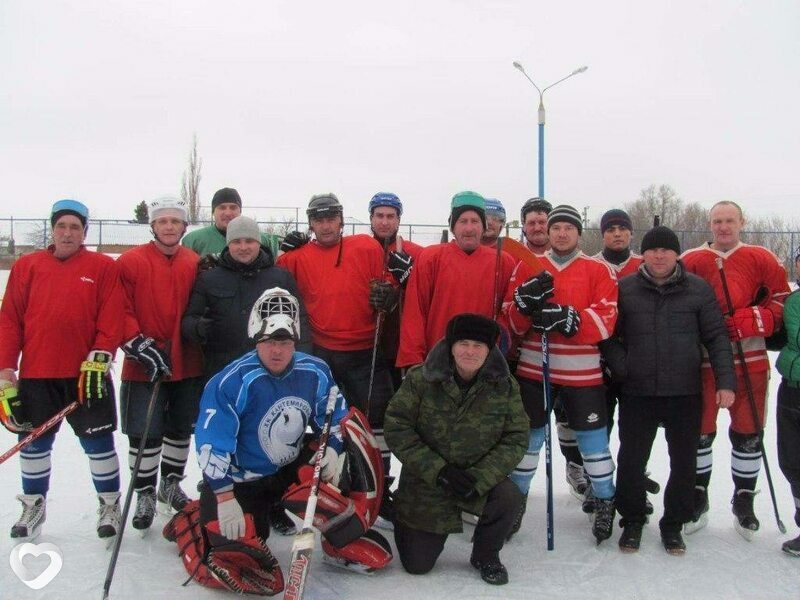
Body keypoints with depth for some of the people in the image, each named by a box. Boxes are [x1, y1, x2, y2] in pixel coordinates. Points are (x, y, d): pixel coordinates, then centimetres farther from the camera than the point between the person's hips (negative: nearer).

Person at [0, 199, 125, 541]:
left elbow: (110, 319, -6)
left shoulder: (103, 267, 0)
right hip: (36, 375, 3)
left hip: (87, 374, -2)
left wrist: (99, 359, -14)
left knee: (99, 443, 5)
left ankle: (109, 505, 22)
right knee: (33, 444, 13)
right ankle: (34, 505, 32)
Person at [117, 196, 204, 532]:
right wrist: (139, 346, -16)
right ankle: (144, 494, 17)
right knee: (145, 434, -1)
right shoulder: (130, 262, -5)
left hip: (188, 363, 4)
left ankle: (171, 484, 36)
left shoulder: (197, 264, 4)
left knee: (181, 429, 16)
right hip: (144, 366, -3)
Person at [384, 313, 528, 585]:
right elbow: (396, 428, -15)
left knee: (509, 498, -29)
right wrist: (438, 470, -23)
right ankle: (405, 521, 35)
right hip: (426, 482, -1)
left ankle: (485, 556, 3)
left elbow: (516, 438, -10)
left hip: (482, 479, 2)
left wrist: (480, 477, -23)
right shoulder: (421, 379, -15)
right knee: (417, 564, -1)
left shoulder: (505, 386, -9)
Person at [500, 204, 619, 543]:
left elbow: (606, 321, -11)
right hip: (534, 370, 2)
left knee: (593, 439, 8)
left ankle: (605, 502, 28)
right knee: (528, 438, 12)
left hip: (582, 374, -1)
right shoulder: (528, 267, 6)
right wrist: (525, 302, -20)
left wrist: (566, 318, -24)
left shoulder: (598, 271, 1)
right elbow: (510, 323, 1)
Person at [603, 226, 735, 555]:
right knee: (631, 460, 8)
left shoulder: (699, 289, 1)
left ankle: (673, 524, 29)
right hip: (637, 393, 0)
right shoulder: (624, 289, 0)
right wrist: (621, 367, -7)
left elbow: (716, 337, 2)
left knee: (684, 462, 10)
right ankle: (632, 520, 28)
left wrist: (725, 381, -5)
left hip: (686, 393, 1)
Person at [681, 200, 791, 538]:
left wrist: (755, 319, -13)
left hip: (750, 361, 1)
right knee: (700, 431, 7)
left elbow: (783, 301, 3)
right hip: (703, 361, 0)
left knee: (748, 433, 9)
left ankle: (744, 502, 27)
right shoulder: (690, 261, 3)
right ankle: (698, 499, 25)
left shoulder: (761, 259, 5)